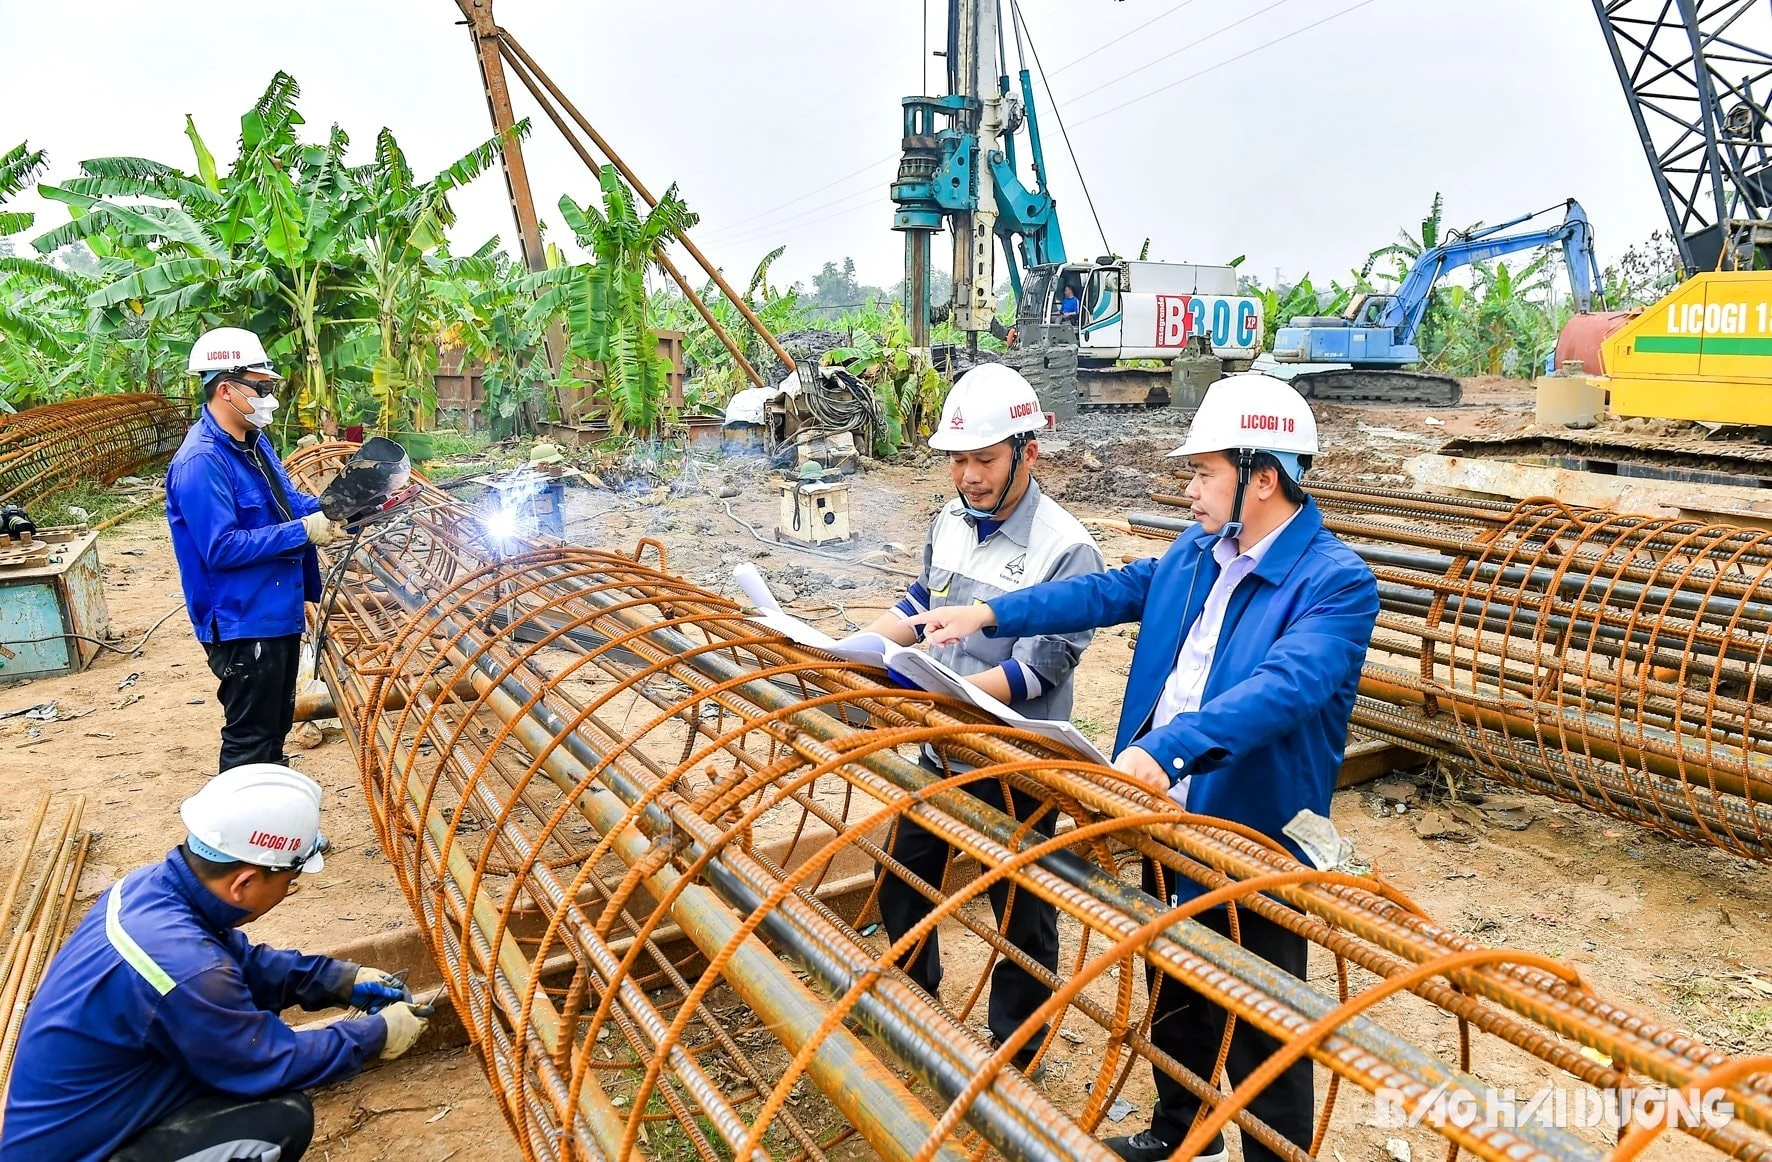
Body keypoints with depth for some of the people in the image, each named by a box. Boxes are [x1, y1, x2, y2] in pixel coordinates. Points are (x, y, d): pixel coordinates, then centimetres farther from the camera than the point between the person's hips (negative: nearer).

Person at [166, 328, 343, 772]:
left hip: (279, 611, 10)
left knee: (277, 724, 23)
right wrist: (302, 532, -24)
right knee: (249, 740, 3)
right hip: (243, 623, -10)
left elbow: (289, 500, 18)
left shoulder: (254, 441, 8)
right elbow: (222, 548, -26)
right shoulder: (201, 461, -22)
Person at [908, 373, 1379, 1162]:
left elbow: (1283, 687, -36)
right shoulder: (1196, 553, 3)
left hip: (1252, 843, -8)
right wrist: (989, 614, 5)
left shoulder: (1337, 583, -21)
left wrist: (1168, 747, -49)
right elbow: (1109, 592, 11)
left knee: (1258, 1038, 9)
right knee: (1172, 1000, 27)